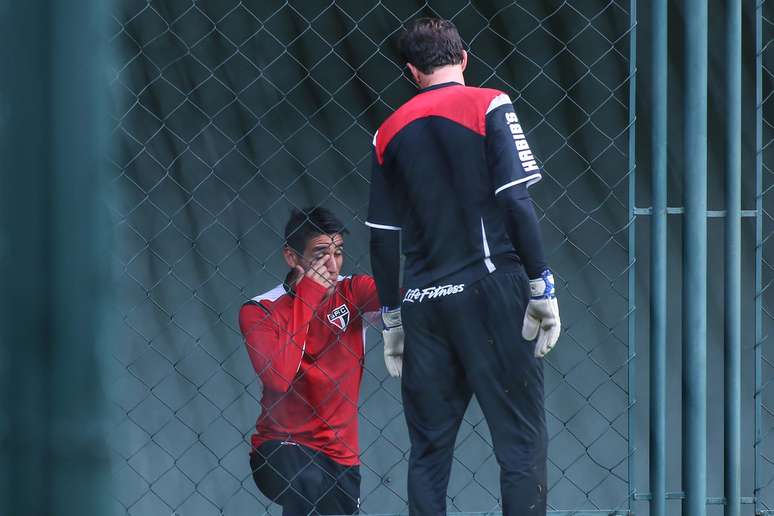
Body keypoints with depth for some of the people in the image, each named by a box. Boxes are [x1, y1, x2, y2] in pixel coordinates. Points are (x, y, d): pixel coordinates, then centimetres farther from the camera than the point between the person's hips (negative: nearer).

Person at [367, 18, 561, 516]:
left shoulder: (391, 131, 12)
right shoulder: (489, 106, -1)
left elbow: (383, 236, 12)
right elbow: (516, 200, -10)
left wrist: (392, 316, 18)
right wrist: (543, 287, -8)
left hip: (423, 304, 4)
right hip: (491, 289, -4)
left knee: (429, 446, 8)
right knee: (522, 438, -4)